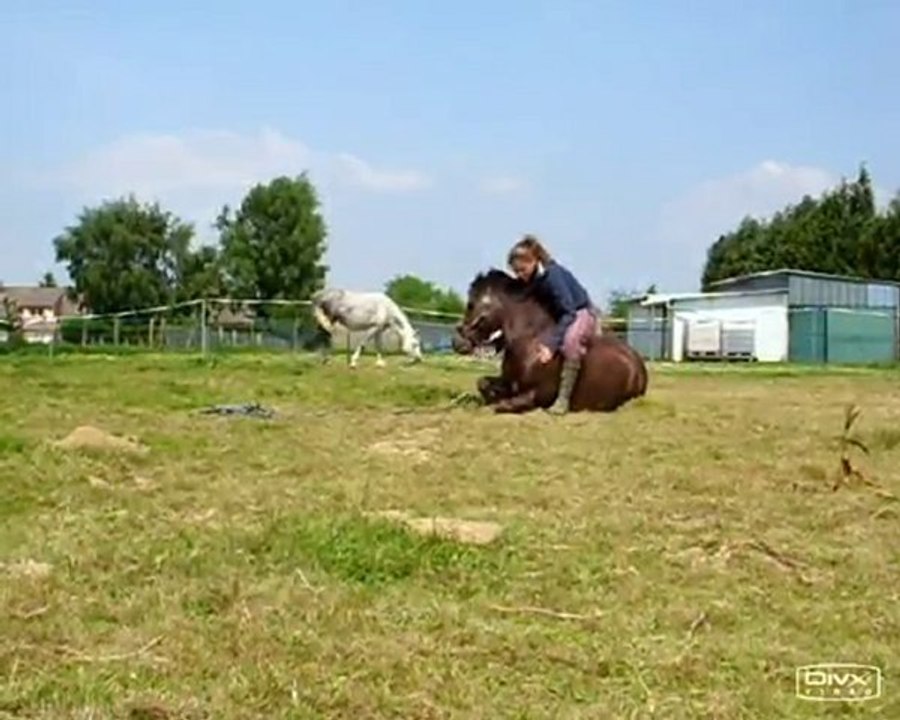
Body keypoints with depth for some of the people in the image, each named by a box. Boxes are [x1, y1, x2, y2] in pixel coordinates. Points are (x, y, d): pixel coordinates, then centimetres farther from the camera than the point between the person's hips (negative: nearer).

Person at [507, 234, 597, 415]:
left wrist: (551, 345, -38)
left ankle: (563, 398, -36)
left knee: (570, 338, -39)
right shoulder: (527, 280, -7)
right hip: (557, 317, 9)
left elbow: (568, 312, -32)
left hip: (581, 313, -8)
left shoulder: (553, 274, -29)